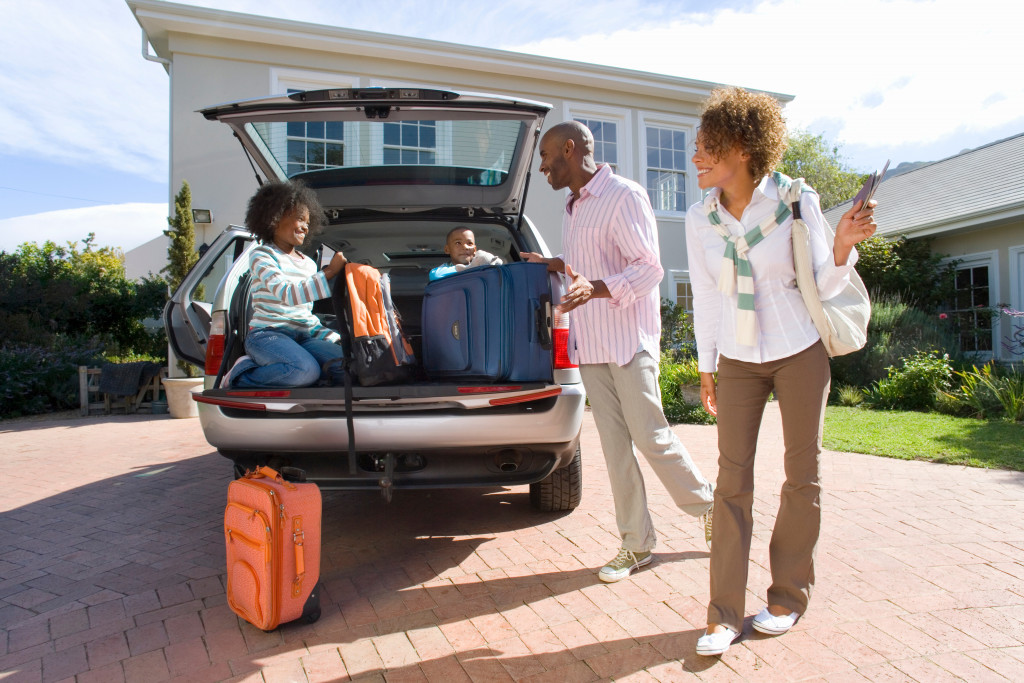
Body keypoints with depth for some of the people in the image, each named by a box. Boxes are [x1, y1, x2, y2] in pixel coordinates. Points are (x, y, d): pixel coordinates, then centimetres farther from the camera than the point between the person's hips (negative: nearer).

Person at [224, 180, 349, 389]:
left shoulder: (308, 263, 20)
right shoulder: (262, 256, -1)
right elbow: (288, 294, -19)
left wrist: (332, 337, 7)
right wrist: (330, 272, -19)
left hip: (303, 336, 6)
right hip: (268, 334, -6)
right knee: (306, 371, -36)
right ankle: (242, 373, -7)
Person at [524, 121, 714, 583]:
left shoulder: (624, 195, -9)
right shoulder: (572, 209, 18)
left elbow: (649, 268, -15)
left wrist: (594, 288, -29)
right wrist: (557, 265, 15)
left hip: (629, 342, -7)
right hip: (589, 345, 8)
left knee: (650, 437, -2)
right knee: (614, 445, 7)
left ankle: (708, 507, 23)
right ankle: (636, 544, 15)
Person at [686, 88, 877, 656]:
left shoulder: (796, 202, -9)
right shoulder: (699, 220, -2)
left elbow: (823, 286, -3)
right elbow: (705, 297, 5)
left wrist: (843, 245, -23)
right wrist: (705, 369, 7)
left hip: (800, 353, -1)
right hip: (738, 361, 2)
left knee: (802, 475, 7)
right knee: (732, 479, -2)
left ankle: (788, 598, 25)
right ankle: (724, 615, 7)